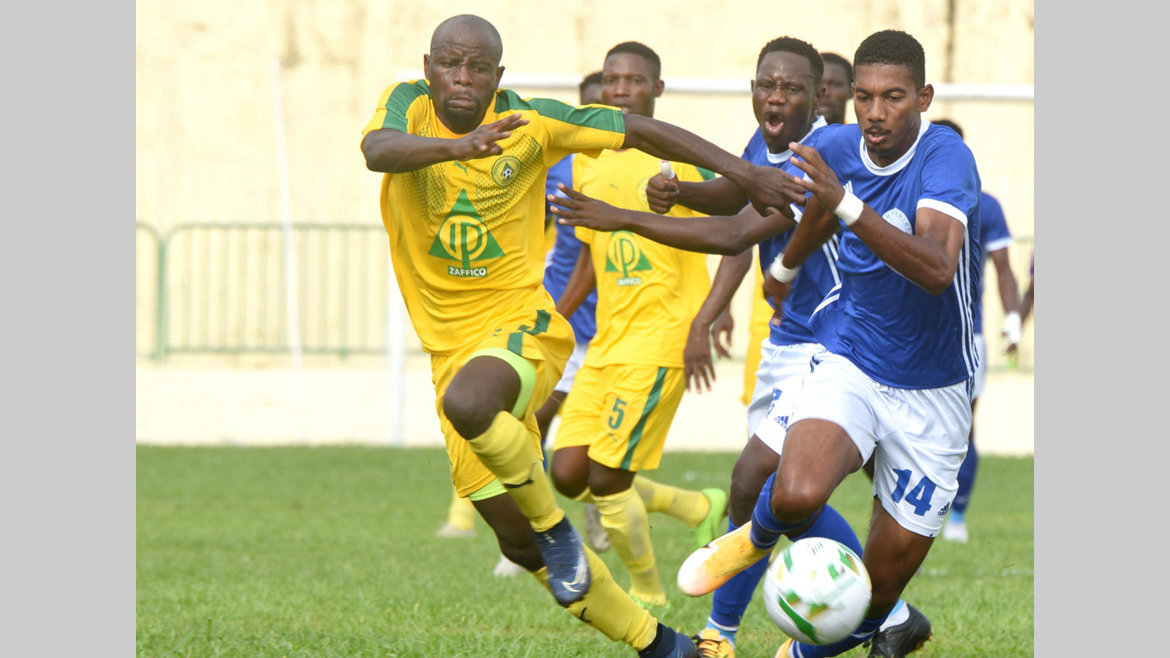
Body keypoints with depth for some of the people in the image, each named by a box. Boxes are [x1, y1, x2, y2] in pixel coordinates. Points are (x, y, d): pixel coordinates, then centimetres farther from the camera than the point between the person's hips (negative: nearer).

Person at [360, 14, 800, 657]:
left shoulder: (530, 121, -7)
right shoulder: (408, 104, -6)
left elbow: (640, 131, 3)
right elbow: (377, 150, -29)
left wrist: (745, 173, 2)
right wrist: (458, 146, -49)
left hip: (522, 322, -4)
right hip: (450, 346, 4)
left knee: (465, 403, -39)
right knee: (518, 543, 7)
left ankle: (554, 522, -13)